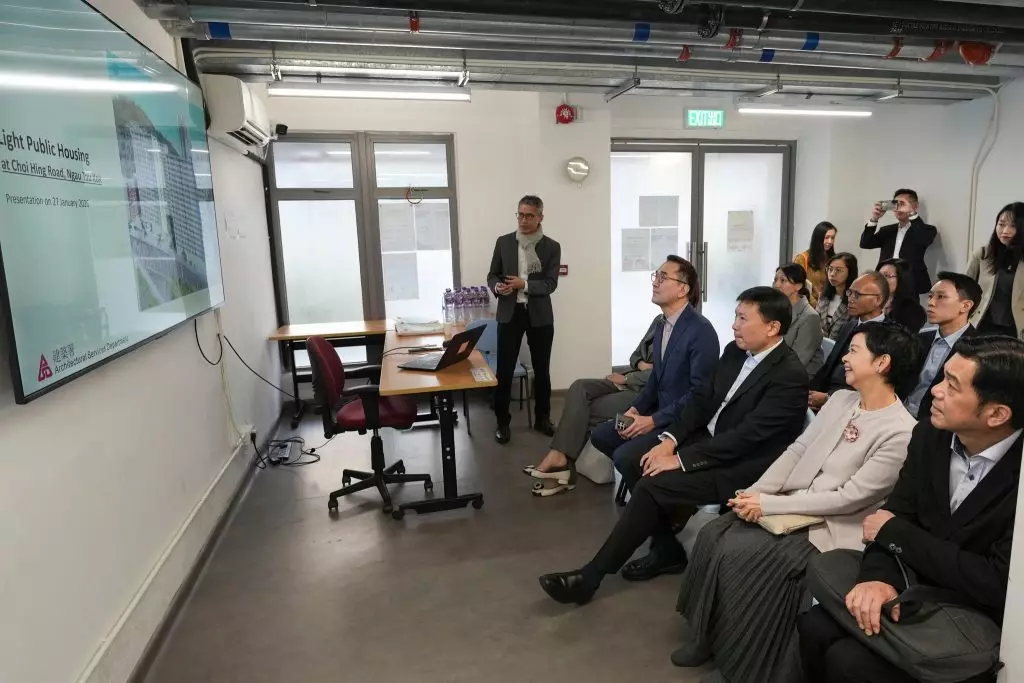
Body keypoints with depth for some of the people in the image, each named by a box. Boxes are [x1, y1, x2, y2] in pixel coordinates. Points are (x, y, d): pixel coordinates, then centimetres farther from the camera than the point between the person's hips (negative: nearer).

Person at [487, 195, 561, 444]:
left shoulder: (551, 247, -1)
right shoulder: (503, 242, 4)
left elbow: (551, 284, -8)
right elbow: (492, 275, 6)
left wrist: (524, 284, -22)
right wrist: (497, 287, -17)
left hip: (539, 315, 0)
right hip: (509, 313, 0)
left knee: (542, 369, 10)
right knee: (504, 370, 0)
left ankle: (542, 418, 27)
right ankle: (502, 422, 13)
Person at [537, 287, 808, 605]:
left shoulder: (790, 376, -21)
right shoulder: (735, 351, 4)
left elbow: (747, 435, -26)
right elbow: (702, 399, 8)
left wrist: (681, 459, -24)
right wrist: (670, 440, -7)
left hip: (741, 466, -9)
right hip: (708, 440, 9)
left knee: (653, 487, -22)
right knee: (632, 461, -4)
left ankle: (590, 576, -11)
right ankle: (667, 548, 11)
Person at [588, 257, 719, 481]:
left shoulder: (701, 331, -20)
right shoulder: (662, 325, 8)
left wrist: (653, 421, -20)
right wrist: (635, 409, 1)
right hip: (660, 413, 9)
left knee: (624, 455, -21)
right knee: (600, 435, 4)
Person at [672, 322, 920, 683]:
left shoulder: (901, 432, -18)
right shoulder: (840, 399, 7)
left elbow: (850, 498, -20)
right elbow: (796, 450, 7)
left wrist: (768, 504, -20)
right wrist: (755, 492, -7)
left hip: (828, 527, -7)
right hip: (790, 505, 7)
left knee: (736, 554, -20)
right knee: (712, 534, -10)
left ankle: (732, 652, 6)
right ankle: (707, 634, 7)